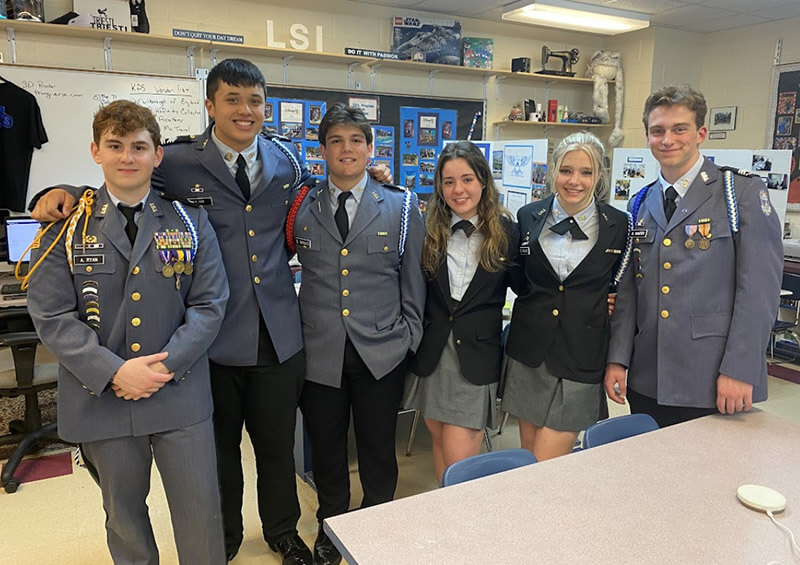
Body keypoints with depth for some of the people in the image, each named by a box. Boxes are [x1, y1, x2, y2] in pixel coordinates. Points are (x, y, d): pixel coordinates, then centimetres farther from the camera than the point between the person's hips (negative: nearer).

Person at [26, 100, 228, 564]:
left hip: (181, 394, 0)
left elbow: (210, 304, -3)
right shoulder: (67, 225, 0)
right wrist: (115, 372, -17)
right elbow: (52, 316, -5)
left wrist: (166, 367, -14)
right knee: (124, 513, 20)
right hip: (102, 397, 1)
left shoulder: (191, 221, 1)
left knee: (201, 514, 8)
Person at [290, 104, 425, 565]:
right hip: (320, 351, 1)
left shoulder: (402, 206, 1)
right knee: (326, 450, 16)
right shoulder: (302, 208, 3)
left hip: (382, 352, -1)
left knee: (379, 452, 14)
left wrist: (411, 339, 1)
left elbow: (414, 280, 2)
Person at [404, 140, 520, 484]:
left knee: (460, 458, -3)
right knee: (439, 440, 18)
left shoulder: (505, 231, -2)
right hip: (431, 353, 3)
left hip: (476, 356, -2)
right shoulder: (428, 229, 2)